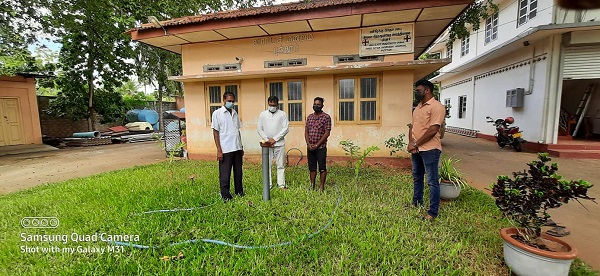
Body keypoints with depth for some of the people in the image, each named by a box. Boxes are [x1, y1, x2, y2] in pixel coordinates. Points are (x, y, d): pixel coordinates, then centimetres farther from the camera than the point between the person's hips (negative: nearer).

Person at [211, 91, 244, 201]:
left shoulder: (235, 113, 12)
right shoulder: (217, 113, -4)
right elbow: (215, 132, -6)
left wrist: (241, 147, 13)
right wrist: (219, 150, -12)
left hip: (237, 148, 5)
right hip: (225, 149, -5)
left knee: (238, 171, 13)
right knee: (225, 173, 4)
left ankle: (239, 191, 26)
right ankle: (225, 194, 16)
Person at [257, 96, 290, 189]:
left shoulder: (282, 114, 2)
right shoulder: (262, 114, 7)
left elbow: (286, 128, -6)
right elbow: (260, 129, 5)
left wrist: (274, 139, -11)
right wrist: (267, 139, -8)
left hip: (279, 144, -1)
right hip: (267, 144, 2)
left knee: (280, 165, 4)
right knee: (267, 165, 5)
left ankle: (281, 184, 13)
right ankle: (268, 185, 14)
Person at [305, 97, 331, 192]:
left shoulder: (326, 117, -5)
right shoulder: (309, 117, 11)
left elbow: (327, 133, -10)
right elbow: (306, 131, 10)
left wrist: (317, 145, -13)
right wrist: (308, 144, -5)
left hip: (321, 147, -5)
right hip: (310, 147, 5)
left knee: (322, 167, 2)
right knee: (312, 167, 11)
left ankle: (322, 187, 11)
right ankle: (312, 186, 21)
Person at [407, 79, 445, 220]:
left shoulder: (437, 106, -13)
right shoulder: (418, 107, 14)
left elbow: (433, 130, -20)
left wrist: (415, 145, -15)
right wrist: (410, 143, -3)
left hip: (429, 149, -9)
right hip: (416, 149, 9)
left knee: (432, 181, 0)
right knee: (417, 177, 19)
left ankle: (433, 212, 10)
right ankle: (416, 202, 35)